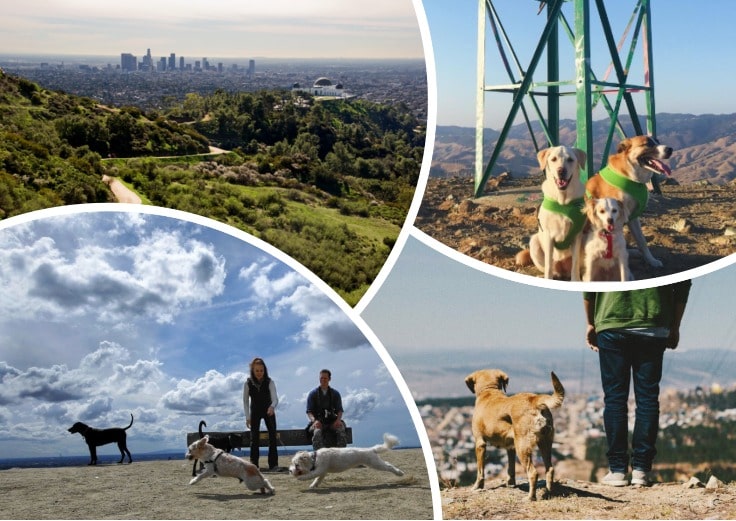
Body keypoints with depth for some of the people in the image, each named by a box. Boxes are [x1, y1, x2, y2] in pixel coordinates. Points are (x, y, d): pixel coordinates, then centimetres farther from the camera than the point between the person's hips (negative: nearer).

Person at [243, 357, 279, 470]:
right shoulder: (248, 383, -14)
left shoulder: (269, 382, -18)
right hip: (255, 412, 0)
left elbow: (275, 398, -28)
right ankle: (253, 464, -2)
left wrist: (272, 407, -49)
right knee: (254, 438, -5)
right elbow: (245, 400, -6)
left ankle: (273, 464, -3)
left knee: (272, 436, -6)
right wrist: (247, 417, -10)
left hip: (268, 411, 0)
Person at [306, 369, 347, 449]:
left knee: (341, 431, -32)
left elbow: (340, 410, 9)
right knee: (317, 432, -37)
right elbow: (309, 411, 3)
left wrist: (338, 419, -14)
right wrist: (314, 421, -18)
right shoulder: (313, 394, 9)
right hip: (318, 421, -1)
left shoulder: (335, 394, 14)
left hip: (332, 421, 1)